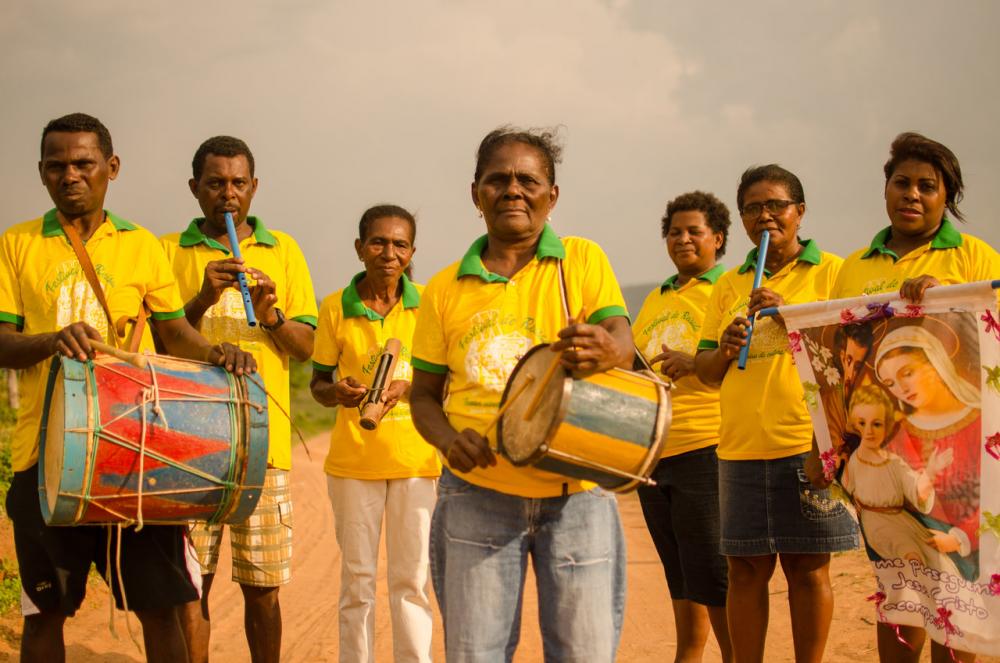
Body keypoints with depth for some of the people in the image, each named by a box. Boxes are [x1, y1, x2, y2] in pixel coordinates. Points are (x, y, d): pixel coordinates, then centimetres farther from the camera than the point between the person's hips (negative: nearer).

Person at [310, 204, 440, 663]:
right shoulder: (335, 307, -1)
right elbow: (318, 382, 7)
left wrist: (407, 388, -17)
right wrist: (337, 392, -16)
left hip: (416, 458, 0)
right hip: (353, 460, 0)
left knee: (412, 580, 3)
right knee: (357, 581, 7)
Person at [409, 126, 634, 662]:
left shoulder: (583, 260, 4)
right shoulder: (445, 290, 7)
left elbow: (622, 342, -9)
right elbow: (424, 394, 11)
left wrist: (604, 349, -34)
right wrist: (447, 437, -11)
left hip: (577, 494, -1)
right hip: (478, 494, 1)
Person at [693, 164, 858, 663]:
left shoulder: (831, 272, 3)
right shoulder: (729, 285, 15)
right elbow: (705, 372, 14)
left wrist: (791, 313, -18)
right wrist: (724, 349, -8)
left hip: (808, 441, -3)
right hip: (741, 447, 4)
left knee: (807, 566, 1)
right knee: (747, 568, 4)